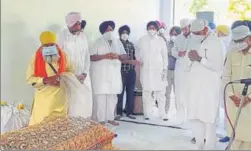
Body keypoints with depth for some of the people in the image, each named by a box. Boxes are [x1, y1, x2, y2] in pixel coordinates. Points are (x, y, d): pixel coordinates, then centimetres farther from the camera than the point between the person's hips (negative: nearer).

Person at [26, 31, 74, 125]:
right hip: (43, 98, -2)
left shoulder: (63, 56, 1)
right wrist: (45, 80, -22)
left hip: (60, 98, 2)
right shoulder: (36, 58, -4)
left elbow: (71, 71, 10)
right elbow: (29, 78, -7)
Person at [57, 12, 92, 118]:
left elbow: (87, 55, 8)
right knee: (71, 102, -7)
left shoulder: (83, 35, 7)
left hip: (83, 75, 5)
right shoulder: (62, 35, -9)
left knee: (85, 101, 4)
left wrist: (85, 73, -2)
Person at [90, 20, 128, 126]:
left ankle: (110, 118, 15)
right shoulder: (98, 42, 1)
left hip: (114, 73, 4)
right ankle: (100, 119, -1)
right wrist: (104, 56, -18)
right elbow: (92, 57, -7)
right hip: (101, 74, -4)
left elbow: (125, 57, 10)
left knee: (112, 97, 5)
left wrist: (118, 56, -10)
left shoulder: (118, 42, 13)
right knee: (101, 97, -7)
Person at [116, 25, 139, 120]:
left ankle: (129, 112, 15)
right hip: (121, 71, -5)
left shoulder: (131, 44, 14)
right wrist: (129, 61, -21)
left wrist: (136, 62, -1)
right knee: (120, 93, -1)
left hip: (131, 72, 5)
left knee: (130, 93, 7)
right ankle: (119, 113, 9)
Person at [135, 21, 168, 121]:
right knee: (147, 92, 1)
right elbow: (137, 51, 20)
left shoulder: (161, 40, 3)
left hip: (158, 70, 0)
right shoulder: (142, 40, 5)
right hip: (146, 70, 1)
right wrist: (139, 59, 4)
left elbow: (165, 56, 4)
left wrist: (165, 69, 1)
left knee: (160, 92, -2)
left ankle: (162, 114, 7)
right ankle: (147, 114, 10)